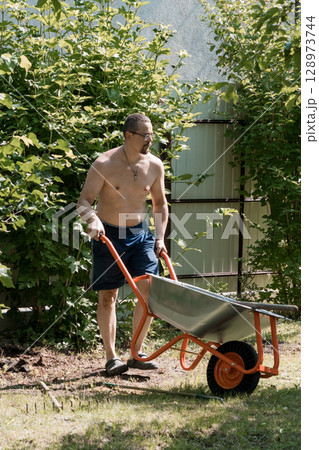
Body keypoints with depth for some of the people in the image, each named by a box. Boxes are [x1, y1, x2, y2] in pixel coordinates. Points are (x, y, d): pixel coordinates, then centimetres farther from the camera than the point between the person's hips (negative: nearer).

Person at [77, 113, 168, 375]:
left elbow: (160, 203, 11)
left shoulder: (154, 165, -3)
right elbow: (84, 201, -17)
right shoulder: (104, 164, -16)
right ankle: (111, 357, 8)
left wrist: (160, 238, 2)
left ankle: (137, 353, 4)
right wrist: (93, 219, -38)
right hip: (109, 234, -4)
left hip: (140, 233, 4)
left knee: (150, 290, -7)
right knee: (108, 297, 0)